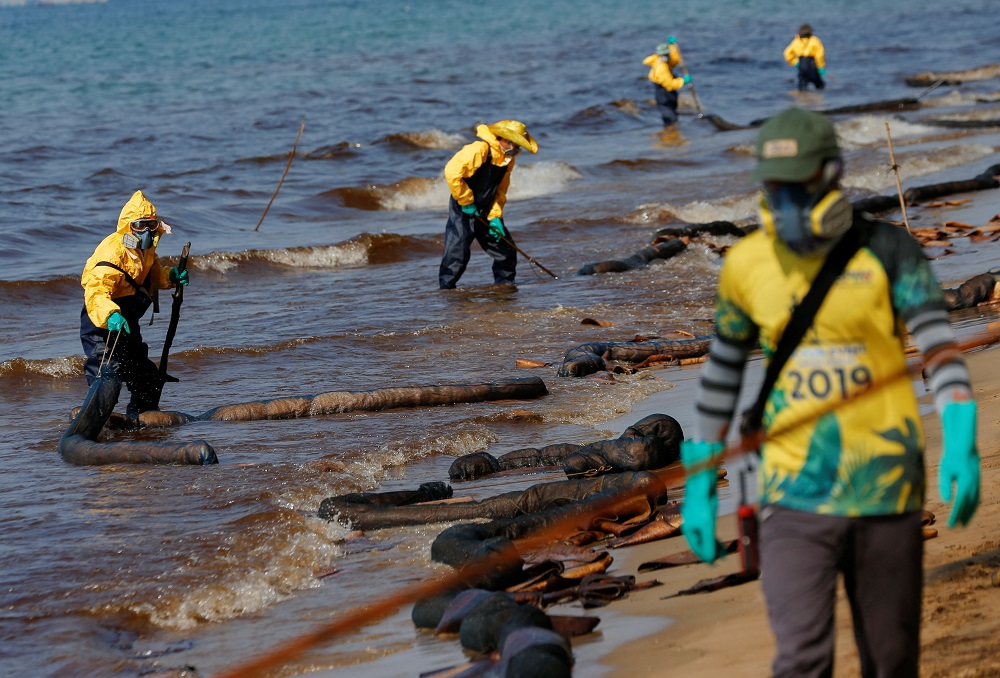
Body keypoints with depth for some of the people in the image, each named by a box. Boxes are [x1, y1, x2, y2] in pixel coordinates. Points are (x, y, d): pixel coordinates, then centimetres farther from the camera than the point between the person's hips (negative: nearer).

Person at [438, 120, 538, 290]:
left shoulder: (508, 160, 5)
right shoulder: (479, 149, -22)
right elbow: (452, 172, -27)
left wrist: (495, 217, 1)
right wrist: (466, 202, -20)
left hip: (485, 212, 8)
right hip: (464, 210, -8)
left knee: (506, 249, 8)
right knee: (458, 250, -11)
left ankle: (505, 284, 23)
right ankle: (446, 288, -1)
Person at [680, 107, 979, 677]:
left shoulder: (887, 251, -3)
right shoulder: (748, 263, 4)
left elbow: (938, 341, -14)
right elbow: (722, 373, 14)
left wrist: (960, 439, -30)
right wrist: (699, 480, 14)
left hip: (885, 491, -1)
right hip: (795, 497, 1)